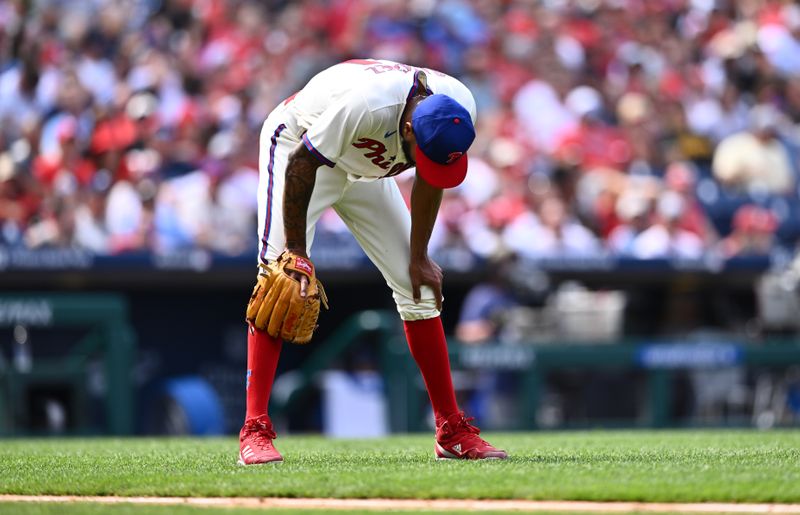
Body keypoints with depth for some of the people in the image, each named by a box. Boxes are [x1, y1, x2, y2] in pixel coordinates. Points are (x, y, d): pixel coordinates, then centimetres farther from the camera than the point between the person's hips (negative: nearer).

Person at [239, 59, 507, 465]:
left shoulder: (459, 108, -26)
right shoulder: (363, 103, -43)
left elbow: (430, 180, -6)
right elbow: (301, 165, -29)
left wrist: (419, 257, -4)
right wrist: (296, 252, -24)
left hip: (364, 167, 6)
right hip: (297, 145, -6)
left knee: (418, 284, 1)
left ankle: (451, 430, 8)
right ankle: (254, 431, -22)